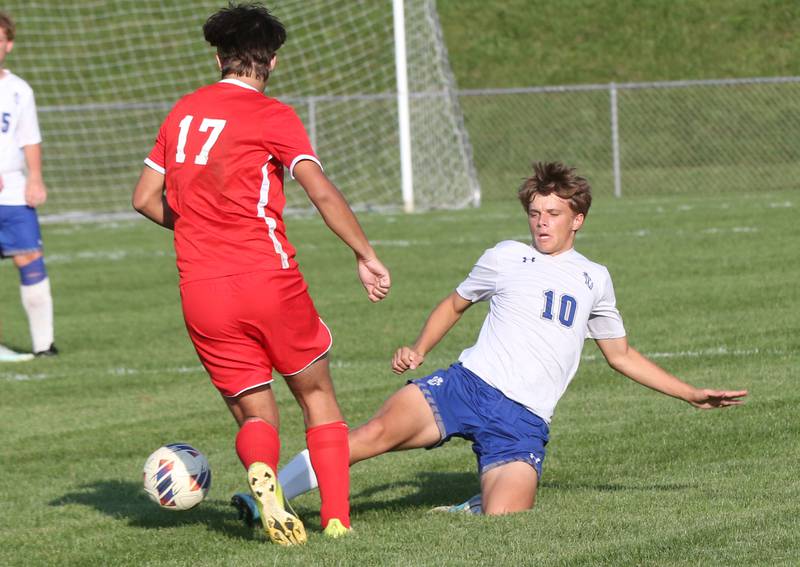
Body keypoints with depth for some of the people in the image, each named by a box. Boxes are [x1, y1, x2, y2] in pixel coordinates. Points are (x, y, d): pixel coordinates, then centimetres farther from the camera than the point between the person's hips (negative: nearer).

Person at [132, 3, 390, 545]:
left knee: (255, 414, 10)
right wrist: (366, 255, -7)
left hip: (200, 292, 4)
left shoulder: (183, 112, 13)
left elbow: (146, 199, 17)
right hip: (269, 278, -4)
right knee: (317, 395, 15)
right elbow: (322, 192, -13)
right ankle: (337, 518, 5)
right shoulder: (272, 115, -2)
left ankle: (261, 472, -23)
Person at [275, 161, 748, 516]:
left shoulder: (595, 280, 20)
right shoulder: (507, 258, 15)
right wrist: (419, 351, 11)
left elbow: (621, 355, 30)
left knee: (502, 522, -25)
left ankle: (474, 511, 11)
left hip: (524, 420, 1)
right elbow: (456, 304, 29)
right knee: (377, 433, -29)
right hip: (469, 384, -1)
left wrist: (692, 394, 28)